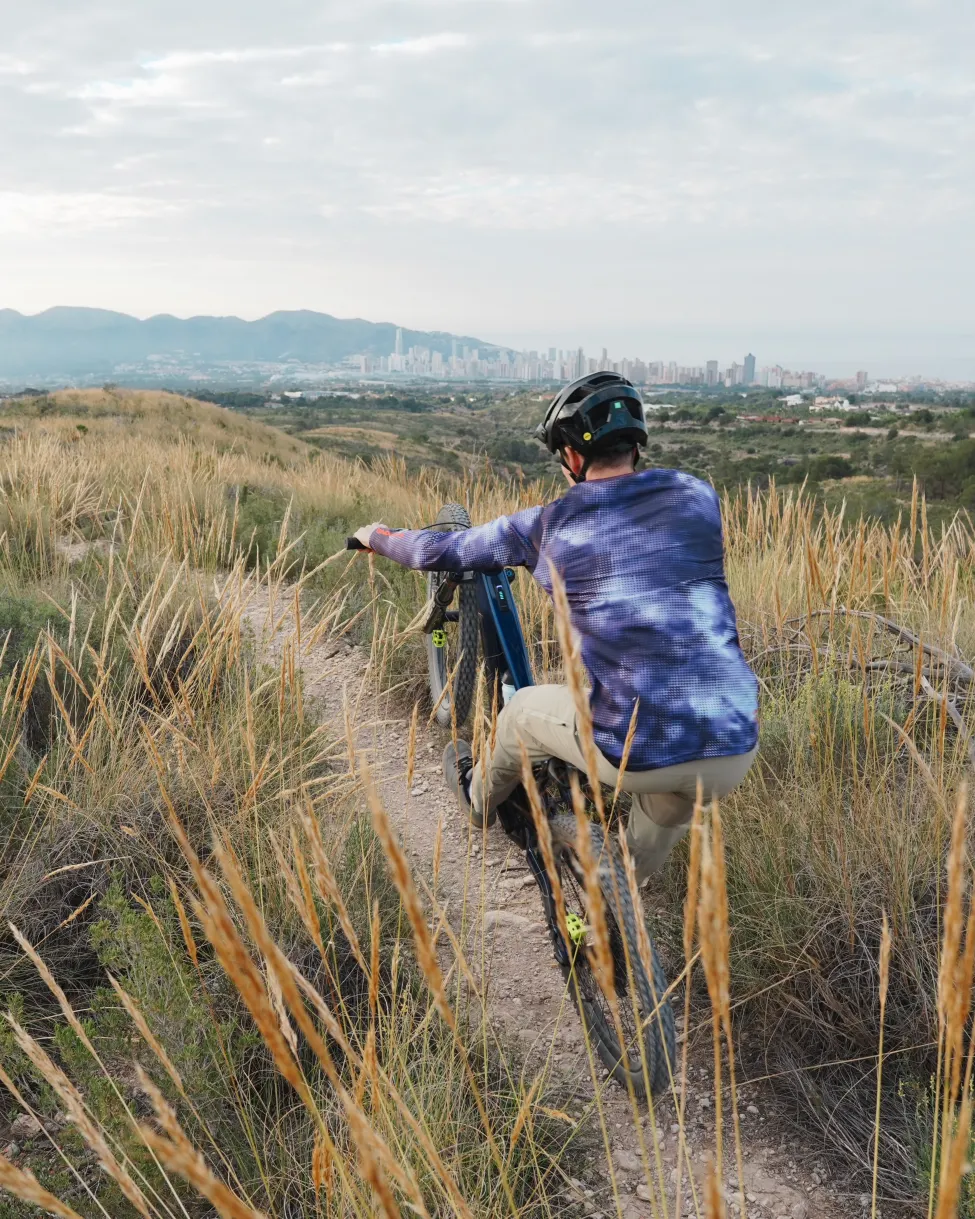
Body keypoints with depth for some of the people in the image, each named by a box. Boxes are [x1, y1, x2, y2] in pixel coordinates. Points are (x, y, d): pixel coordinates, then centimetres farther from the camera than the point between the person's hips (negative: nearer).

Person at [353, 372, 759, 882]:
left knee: (523, 709, 29)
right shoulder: (696, 495, 7)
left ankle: (480, 801, 55)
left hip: (636, 751, -1)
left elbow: (439, 552, 13)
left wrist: (377, 536, 34)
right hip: (735, 753, 2)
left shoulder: (550, 524, 1)